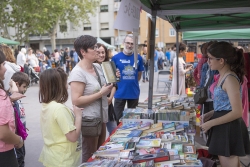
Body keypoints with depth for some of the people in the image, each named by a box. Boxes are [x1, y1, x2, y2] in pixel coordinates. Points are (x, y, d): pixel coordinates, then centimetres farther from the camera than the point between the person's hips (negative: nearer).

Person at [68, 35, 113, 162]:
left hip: (101, 117, 8)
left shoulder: (97, 66, 5)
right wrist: (101, 93, -25)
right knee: (90, 157, 8)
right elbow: (76, 101, -26)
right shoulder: (78, 73, -20)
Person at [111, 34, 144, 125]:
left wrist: (133, 83, 8)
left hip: (134, 93, 2)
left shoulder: (138, 58, 0)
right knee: (118, 118, 6)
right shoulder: (116, 58, -6)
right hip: (120, 93, -2)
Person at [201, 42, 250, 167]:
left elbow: (237, 112, -23)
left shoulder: (230, 79, -20)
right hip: (224, 127, 9)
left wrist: (210, 123, -19)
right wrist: (210, 114, 8)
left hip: (229, 129, -9)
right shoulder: (224, 76, 10)